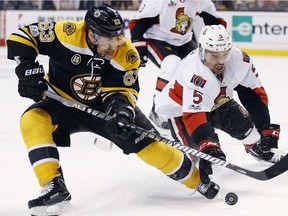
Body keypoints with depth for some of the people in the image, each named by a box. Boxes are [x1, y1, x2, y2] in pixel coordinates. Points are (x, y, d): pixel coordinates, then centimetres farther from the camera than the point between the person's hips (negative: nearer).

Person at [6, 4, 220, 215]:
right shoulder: (66, 33, -27)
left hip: (102, 105, 1)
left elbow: (123, 90, -14)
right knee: (33, 120, -31)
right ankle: (54, 186, -30)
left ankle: (196, 179, 15)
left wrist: (120, 106, -36)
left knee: (148, 143, -8)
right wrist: (28, 71, -32)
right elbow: (21, 38, -21)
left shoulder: (127, 55, -20)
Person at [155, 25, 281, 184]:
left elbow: (255, 93, -12)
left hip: (214, 103, 5)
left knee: (239, 119, -12)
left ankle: (257, 148, 14)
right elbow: (193, 116, -46)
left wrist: (266, 129, -15)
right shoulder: (194, 73, -41)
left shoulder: (239, 59, -23)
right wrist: (208, 148, -57)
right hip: (179, 109, -5)